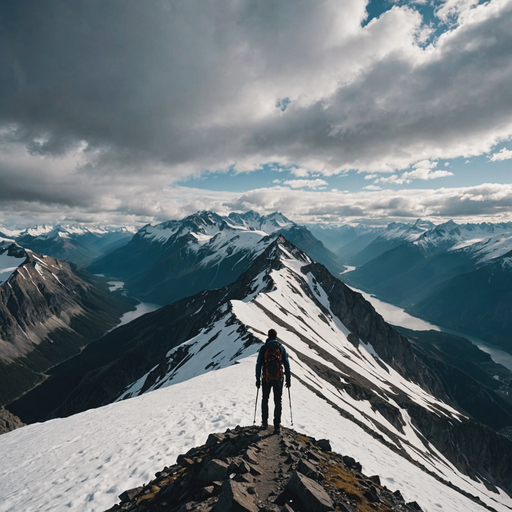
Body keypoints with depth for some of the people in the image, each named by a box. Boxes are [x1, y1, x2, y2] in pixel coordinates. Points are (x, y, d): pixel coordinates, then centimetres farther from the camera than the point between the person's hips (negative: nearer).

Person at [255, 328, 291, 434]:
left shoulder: (263, 348, -5)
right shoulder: (281, 348, -2)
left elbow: (259, 365, -4)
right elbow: (286, 365, -1)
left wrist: (258, 379, 4)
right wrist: (288, 379, 7)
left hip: (266, 379, 0)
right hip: (278, 379, 0)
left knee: (265, 400, 19)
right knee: (278, 402, 9)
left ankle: (265, 422, 25)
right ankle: (277, 425, 5)